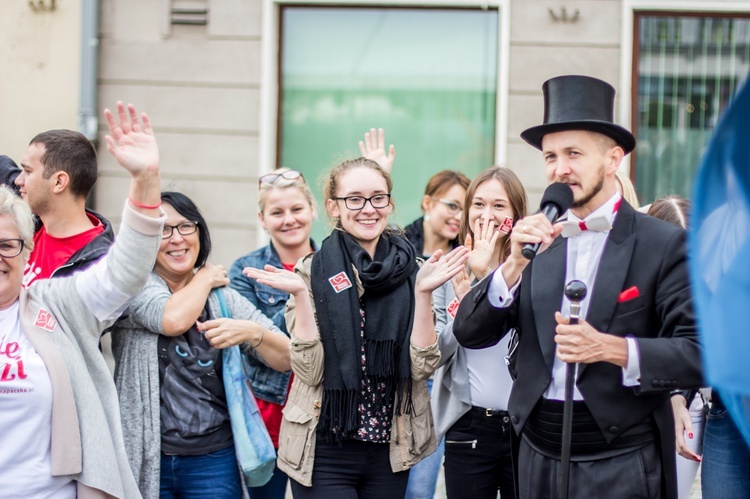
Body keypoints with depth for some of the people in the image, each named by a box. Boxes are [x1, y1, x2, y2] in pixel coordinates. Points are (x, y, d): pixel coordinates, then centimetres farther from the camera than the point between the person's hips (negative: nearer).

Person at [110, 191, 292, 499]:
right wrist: (205, 278, -1)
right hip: (146, 461, -2)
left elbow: (286, 359, 4)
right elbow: (173, 319, -20)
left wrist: (251, 332, -17)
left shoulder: (226, 299, 8)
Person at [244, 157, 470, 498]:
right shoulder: (311, 271, -3)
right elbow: (310, 370, -10)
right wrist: (301, 294, -19)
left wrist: (422, 291, -15)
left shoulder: (412, 272, 2)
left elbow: (422, 365, -5)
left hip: (390, 450, 2)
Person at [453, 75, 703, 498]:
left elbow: (702, 353, -11)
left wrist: (610, 348, -23)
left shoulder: (664, 244, -5)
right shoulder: (536, 239, 7)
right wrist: (515, 265, -14)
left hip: (622, 464, -4)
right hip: (540, 458, 4)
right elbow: (469, 333, 0)